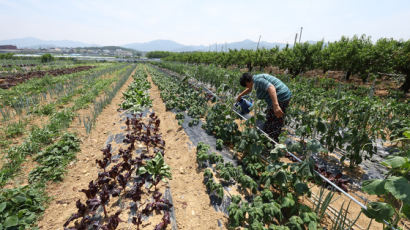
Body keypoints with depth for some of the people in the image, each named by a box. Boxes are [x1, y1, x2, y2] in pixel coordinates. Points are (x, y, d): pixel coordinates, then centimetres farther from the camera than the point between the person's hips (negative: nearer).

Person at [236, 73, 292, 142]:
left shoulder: (257, 80, -15)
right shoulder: (255, 80, 17)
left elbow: (271, 87, -30)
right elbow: (249, 89, 38)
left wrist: (276, 106, -39)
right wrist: (240, 95, 49)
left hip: (279, 99, -11)